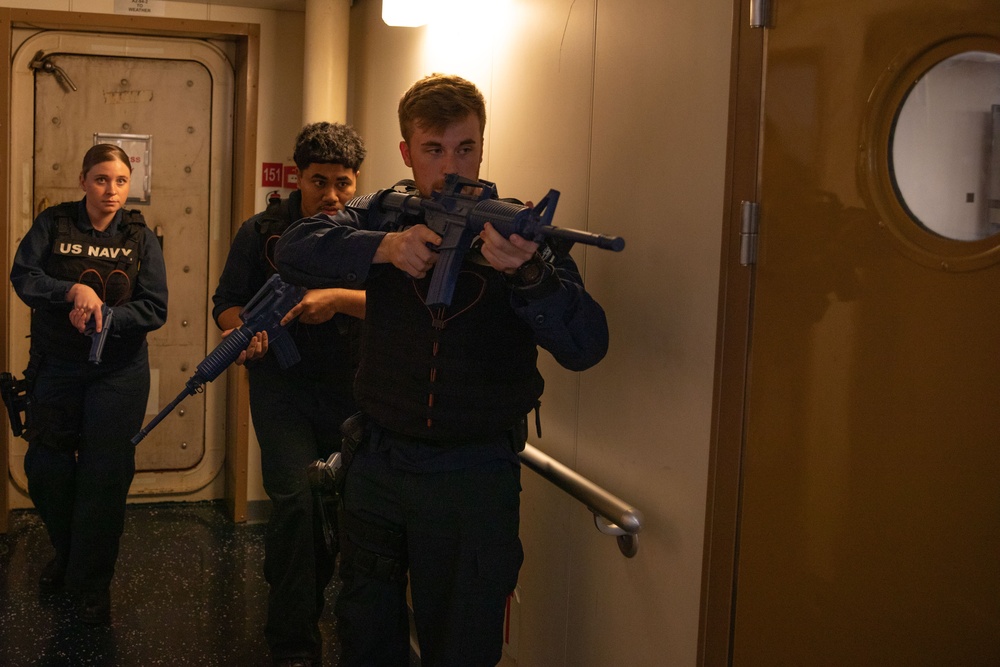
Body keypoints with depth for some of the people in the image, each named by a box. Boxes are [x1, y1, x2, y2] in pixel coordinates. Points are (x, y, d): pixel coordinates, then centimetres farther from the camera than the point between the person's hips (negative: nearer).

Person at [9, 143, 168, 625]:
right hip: (55, 366, 1)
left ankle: (94, 581, 15)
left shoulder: (140, 237, -2)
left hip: (118, 372, -1)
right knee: (46, 467, 8)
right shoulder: (53, 224, -1)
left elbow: (155, 309, -9)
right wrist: (74, 291, -29)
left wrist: (102, 318, -23)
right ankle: (66, 552, 36)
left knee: (105, 475, -1)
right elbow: (23, 275, -14)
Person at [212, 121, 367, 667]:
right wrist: (245, 329, -17)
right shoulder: (262, 232, 0)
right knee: (295, 499, -15)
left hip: (350, 387, 2)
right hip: (282, 382, -2)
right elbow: (227, 302, 4)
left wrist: (339, 299, -26)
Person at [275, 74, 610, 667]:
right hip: (378, 463, 3)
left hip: (475, 479, -3)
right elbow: (295, 251, -14)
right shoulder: (383, 218, 1)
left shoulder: (521, 233, -8)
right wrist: (384, 247, -31)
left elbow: (586, 346, -20)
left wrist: (528, 273, -39)